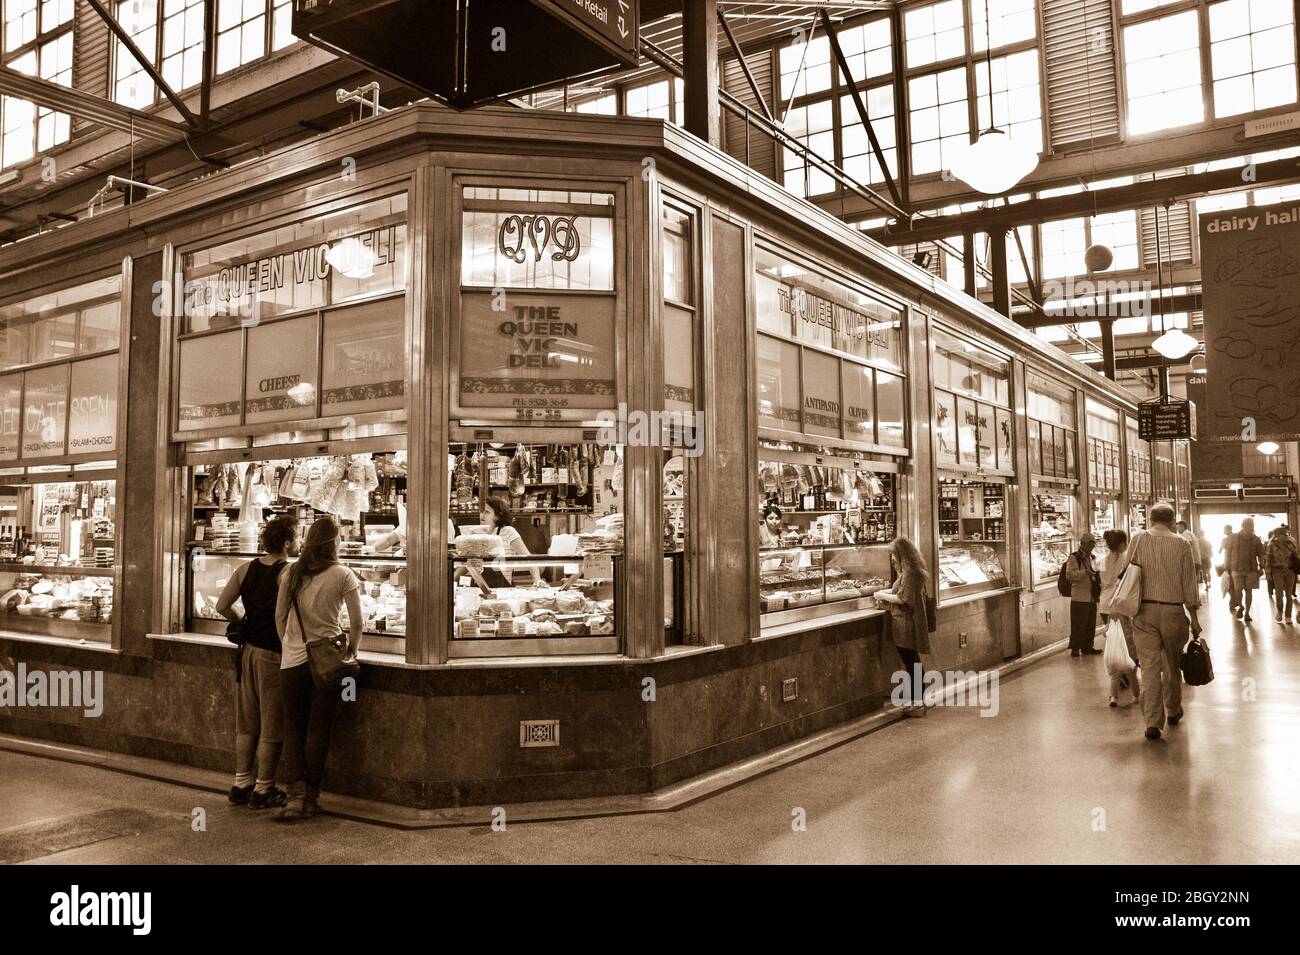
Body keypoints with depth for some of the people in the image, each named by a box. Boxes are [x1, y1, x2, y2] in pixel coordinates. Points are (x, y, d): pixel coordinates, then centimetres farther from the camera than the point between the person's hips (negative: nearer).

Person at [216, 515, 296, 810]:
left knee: (247, 723, 16)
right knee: (271, 726, 4)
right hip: (274, 653, -6)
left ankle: (241, 784, 24)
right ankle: (263, 790, 12)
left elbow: (222, 606, 6)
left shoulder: (246, 568, 4)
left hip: (248, 649, 7)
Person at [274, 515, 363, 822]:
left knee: (293, 728, 12)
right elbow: (357, 624, -4)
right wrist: (350, 653, 10)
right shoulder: (343, 575, -5)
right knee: (318, 731, 7)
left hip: (292, 661, 2)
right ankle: (310, 798, 14)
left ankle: (296, 793, 0)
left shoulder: (291, 574, 2)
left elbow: (279, 617, 8)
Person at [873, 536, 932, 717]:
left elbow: (902, 598, -21)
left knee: (911, 663, -6)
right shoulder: (912, 570, 13)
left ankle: (918, 704, -3)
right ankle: (920, 699, 27)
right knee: (913, 662, 17)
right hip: (910, 622, 11)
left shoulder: (910, 573, -19)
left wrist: (883, 596, -8)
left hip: (906, 624, -11)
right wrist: (887, 592, 12)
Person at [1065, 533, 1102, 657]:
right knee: (1078, 625, -6)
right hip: (1079, 597, -8)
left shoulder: (1091, 558, 19)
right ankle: (1075, 648, 2)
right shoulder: (1073, 558, -6)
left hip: (1092, 597, 8)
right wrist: (1085, 572, -28)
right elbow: (1069, 575, -19)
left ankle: (1087, 647, 23)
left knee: (1091, 624, 12)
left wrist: (1097, 578, 11)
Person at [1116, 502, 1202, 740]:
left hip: (1144, 611, 0)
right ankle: (1172, 711, 34)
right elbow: (1189, 584, 0)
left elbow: (1122, 572, 0)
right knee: (1172, 663, 18)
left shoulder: (1138, 539, -1)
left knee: (1149, 666, 0)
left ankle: (1153, 721, -5)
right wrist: (1193, 617, 7)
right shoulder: (1181, 544, -2)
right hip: (1173, 610, 0)